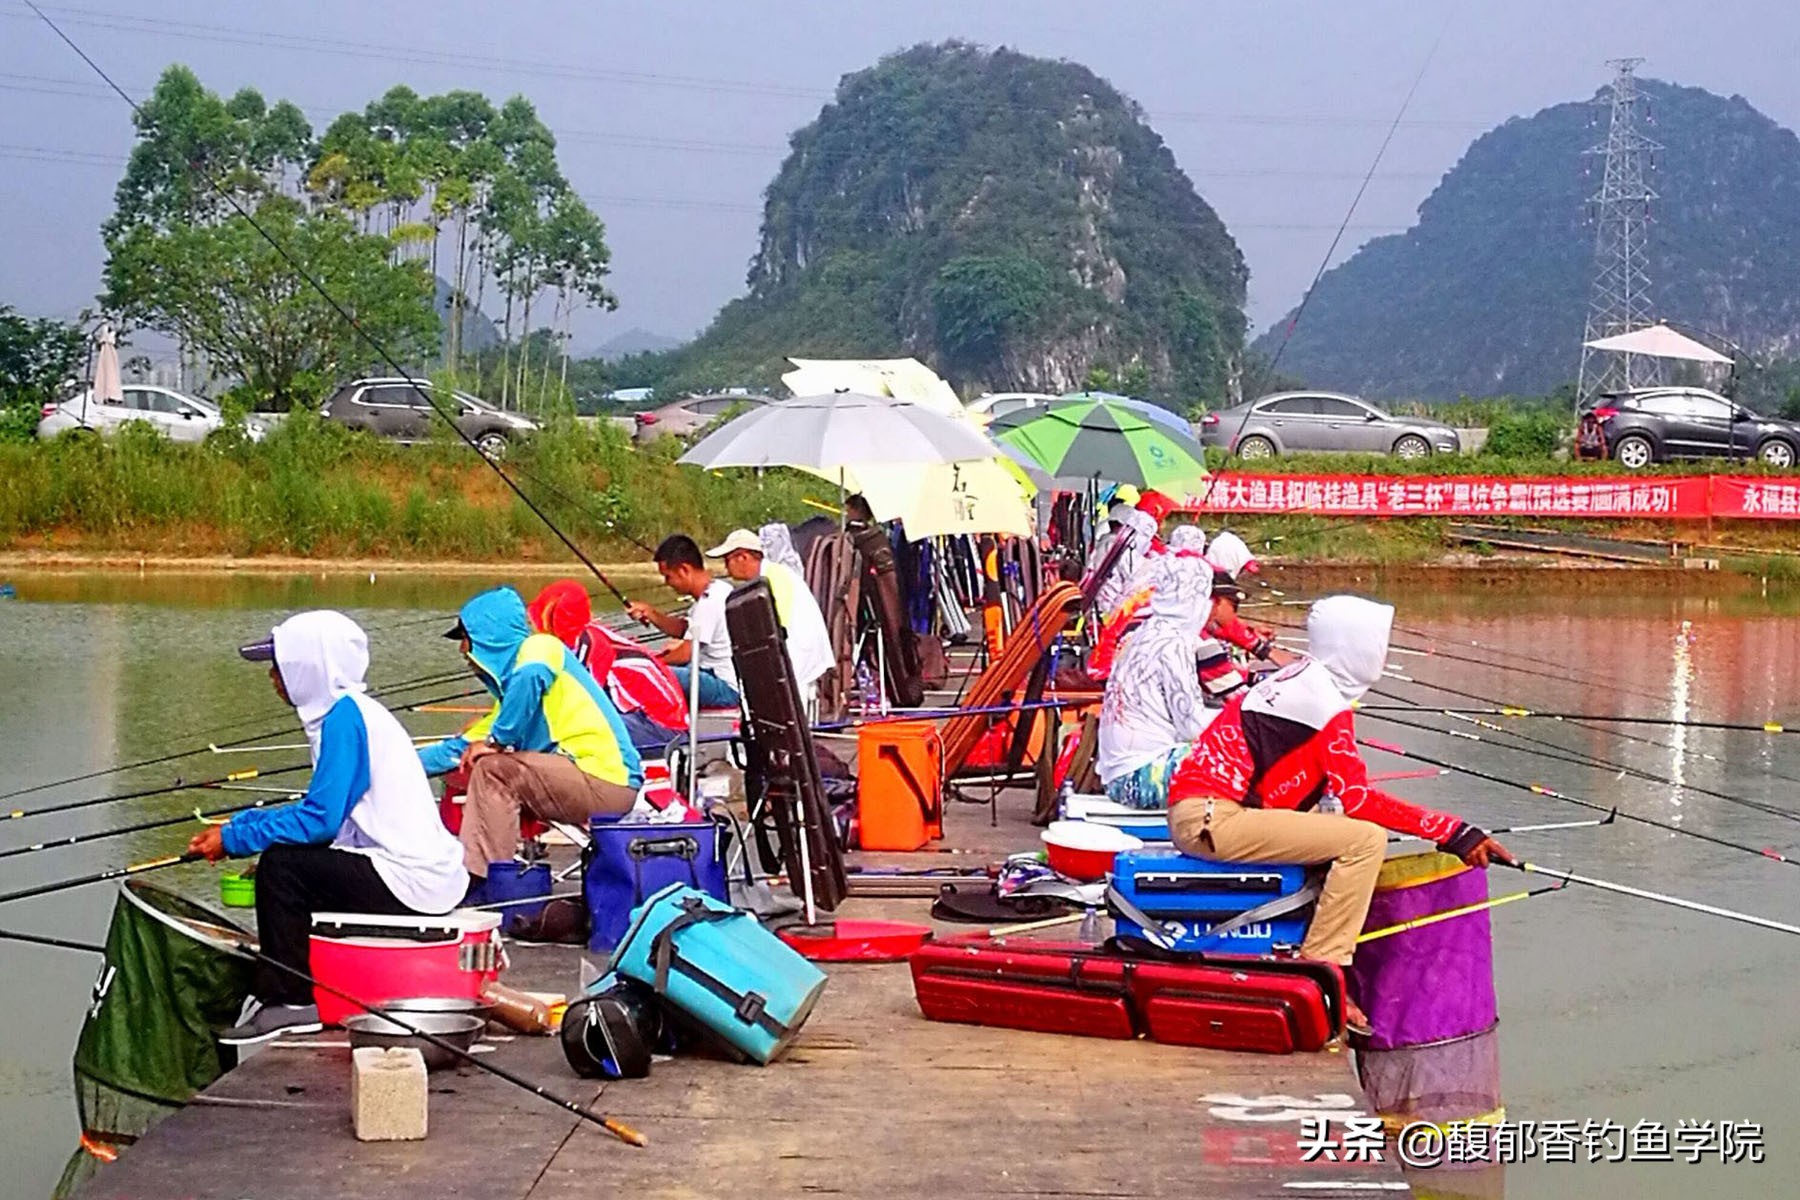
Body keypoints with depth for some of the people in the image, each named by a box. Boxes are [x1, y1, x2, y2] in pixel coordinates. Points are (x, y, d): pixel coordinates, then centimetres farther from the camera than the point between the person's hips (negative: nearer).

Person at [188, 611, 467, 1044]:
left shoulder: (345, 716, -14)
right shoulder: (352, 711, 16)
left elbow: (320, 820, -19)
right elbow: (322, 811, 19)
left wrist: (235, 839, -10)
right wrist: (237, 826, 14)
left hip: (410, 880, -11)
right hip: (428, 874, 11)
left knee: (280, 865, -11)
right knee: (303, 866, 19)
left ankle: (289, 1003, -5)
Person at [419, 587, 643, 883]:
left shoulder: (540, 647, -6)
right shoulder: (508, 683, 19)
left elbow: (532, 675, -31)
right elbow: (464, 747, 27)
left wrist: (497, 740, -21)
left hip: (609, 782, -9)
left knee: (492, 769, -18)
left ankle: (482, 880, -16)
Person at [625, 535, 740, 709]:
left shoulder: (710, 602, -21)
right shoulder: (716, 590, 11)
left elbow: (685, 655, -20)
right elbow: (682, 628, 21)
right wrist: (649, 612, 7)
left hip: (726, 688, -10)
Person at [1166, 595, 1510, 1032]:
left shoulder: (1299, 679, 17)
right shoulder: (1324, 703, -11)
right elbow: (1360, 799, -15)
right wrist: (1452, 831, -13)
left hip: (1193, 813, 10)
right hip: (1212, 819, -10)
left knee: (1344, 831, 23)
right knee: (1365, 840, -15)